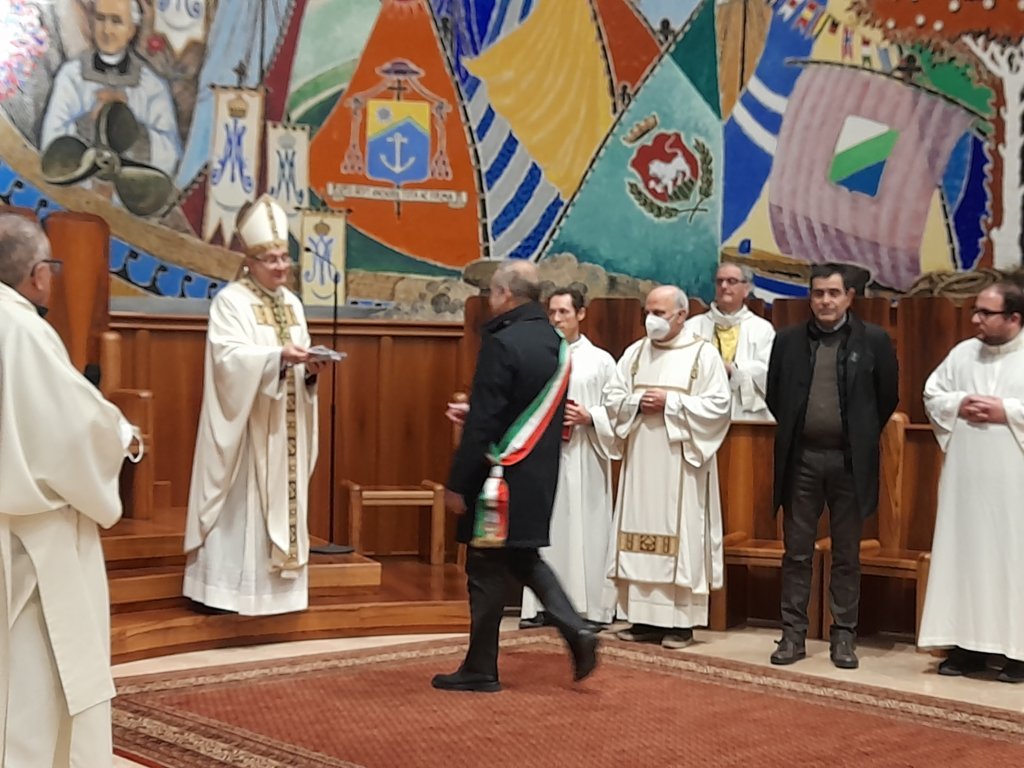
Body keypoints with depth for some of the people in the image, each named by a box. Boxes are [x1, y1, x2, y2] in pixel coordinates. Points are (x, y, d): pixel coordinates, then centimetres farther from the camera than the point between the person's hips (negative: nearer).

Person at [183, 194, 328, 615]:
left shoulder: (292, 303, 14)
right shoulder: (230, 301, -8)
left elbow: (299, 362, 14)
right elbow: (229, 358, -20)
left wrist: (311, 367, -9)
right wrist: (278, 356, -32)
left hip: (284, 428, 7)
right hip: (244, 426, -7)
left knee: (282, 499, 9)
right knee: (240, 501, -7)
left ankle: (271, 581, 17)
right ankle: (225, 586, -2)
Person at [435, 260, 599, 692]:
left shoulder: (501, 344, -18)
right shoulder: (556, 344, 8)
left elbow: (484, 422, -20)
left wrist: (457, 484, -15)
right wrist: (473, 414, 22)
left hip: (502, 476, -8)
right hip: (540, 475, 8)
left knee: (487, 570, 2)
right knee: (525, 559, 20)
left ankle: (481, 670, 11)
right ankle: (576, 630, 5)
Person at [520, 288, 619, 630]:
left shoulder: (600, 360, 3)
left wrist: (589, 418, -14)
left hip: (583, 459, -2)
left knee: (585, 528, -1)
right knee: (544, 528, 3)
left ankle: (591, 606, 4)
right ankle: (543, 604, 9)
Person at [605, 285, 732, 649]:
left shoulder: (703, 354, -2)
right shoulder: (635, 352, 12)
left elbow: (718, 405, -10)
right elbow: (612, 398, 10)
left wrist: (669, 403, -14)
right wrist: (638, 402, -9)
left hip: (681, 461, -4)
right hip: (641, 460, 5)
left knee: (680, 534, -4)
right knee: (641, 530, 4)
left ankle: (681, 621, 1)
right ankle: (644, 617, 10)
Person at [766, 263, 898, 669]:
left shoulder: (873, 340, 0)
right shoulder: (788, 340, 5)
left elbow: (888, 396, 5)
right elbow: (774, 394, 13)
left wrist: (862, 439, 7)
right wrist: (794, 432, 10)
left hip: (849, 461, -1)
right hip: (801, 459, 2)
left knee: (847, 555, 6)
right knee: (796, 552, 6)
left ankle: (844, 636, 14)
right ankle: (793, 634, 12)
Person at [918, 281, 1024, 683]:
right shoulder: (962, 353, 11)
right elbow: (932, 395, 13)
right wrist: (959, 405, -5)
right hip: (966, 478, 5)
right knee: (963, 556, 5)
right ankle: (969, 644, 12)